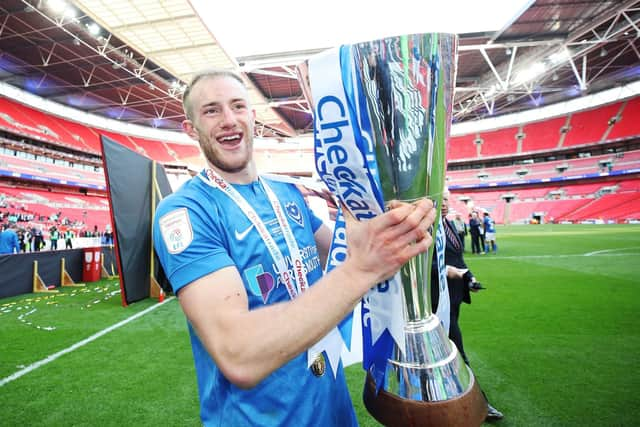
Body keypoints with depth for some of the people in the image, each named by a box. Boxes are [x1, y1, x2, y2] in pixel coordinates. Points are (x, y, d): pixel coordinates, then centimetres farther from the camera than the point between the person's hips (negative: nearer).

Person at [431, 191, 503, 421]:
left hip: (454, 293, 9)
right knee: (456, 348, 1)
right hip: (438, 296, -9)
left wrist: (468, 276, 3)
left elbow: (458, 257, 17)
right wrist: (444, 270, -23)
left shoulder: (449, 224, 12)